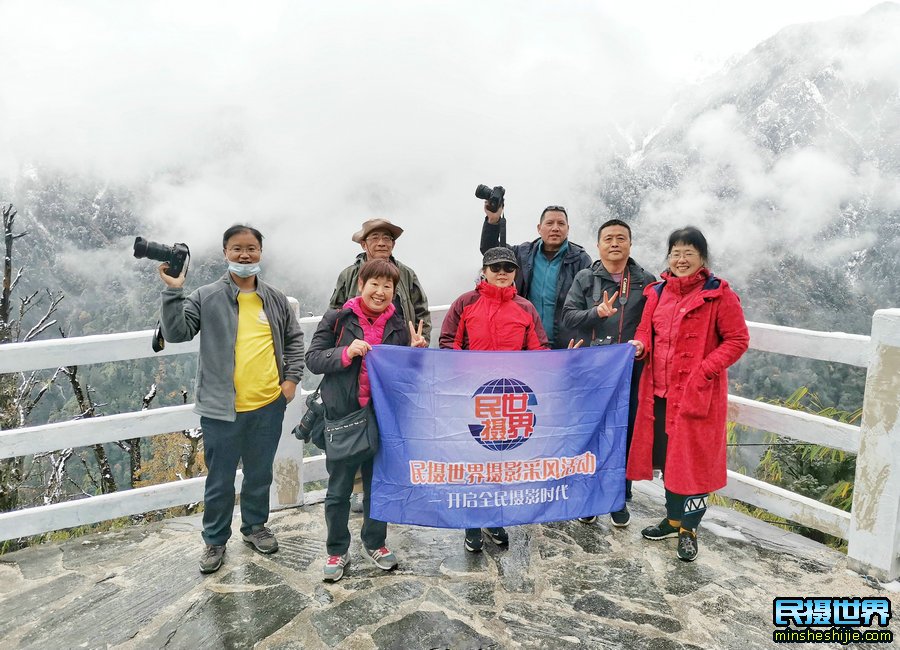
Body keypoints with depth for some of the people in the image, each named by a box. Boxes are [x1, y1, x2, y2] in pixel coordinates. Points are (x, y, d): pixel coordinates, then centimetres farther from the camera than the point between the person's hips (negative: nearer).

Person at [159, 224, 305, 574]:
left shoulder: (275, 299, 5)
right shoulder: (206, 297, -5)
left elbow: (294, 338, 14)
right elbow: (176, 332, -13)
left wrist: (291, 378, 4)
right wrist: (173, 291, -23)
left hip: (268, 406, 3)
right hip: (222, 409, -3)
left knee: (260, 474, 19)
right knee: (220, 480, 11)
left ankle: (255, 526, 41)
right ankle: (215, 540, 31)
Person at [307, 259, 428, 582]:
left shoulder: (399, 326, 4)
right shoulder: (337, 320, -5)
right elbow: (312, 359, -8)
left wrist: (417, 350, -9)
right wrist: (346, 353, -23)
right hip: (342, 418, -3)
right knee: (339, 489, 9)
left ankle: (375, 543, 37)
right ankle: (337, 550, 27)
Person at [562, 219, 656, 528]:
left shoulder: (646, 281, 6)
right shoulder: (585, 278, 5)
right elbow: (568, 316, -2)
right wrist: (596, 312, -17)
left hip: (631, 372, 0)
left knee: (626, 435, 9)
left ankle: (620, 499, 25)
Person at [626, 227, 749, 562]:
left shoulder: (718, 294, -6)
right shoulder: (658, 292, 9)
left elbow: (738, 340, -7)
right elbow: (646, 330, 15)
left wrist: (705, 370, -18)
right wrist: (640, 345, -8)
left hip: (698, 393, -5)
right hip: (659, 391, 5)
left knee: (693, 459, 2)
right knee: (665, 456, 15)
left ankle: (688, 529, 18)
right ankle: (673, 518, 32)